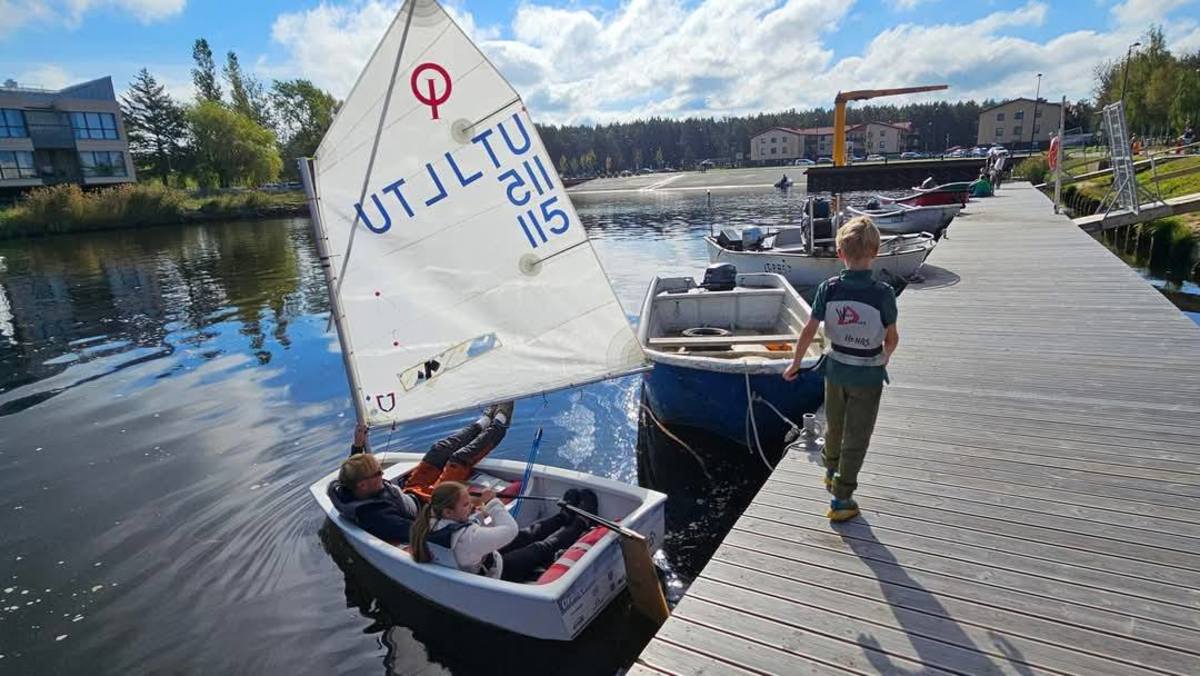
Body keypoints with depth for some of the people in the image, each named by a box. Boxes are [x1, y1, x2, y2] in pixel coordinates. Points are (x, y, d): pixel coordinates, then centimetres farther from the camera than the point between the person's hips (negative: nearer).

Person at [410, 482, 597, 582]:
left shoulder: (430, 526, -17)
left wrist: (479, 514, -12)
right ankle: (580, 522, 34)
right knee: (543, 548, 12)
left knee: (527, 535, 20)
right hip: (495, 574, -7)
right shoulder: (465, 538, -44)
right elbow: (510, 530, -33)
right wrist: (493, 503, -22)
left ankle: (565, 515, 42)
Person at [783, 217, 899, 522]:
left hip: (836, 370, 3)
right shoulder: (883, 293, -19)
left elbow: (809, 330, -9)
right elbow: (892, 339, -8)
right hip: (868, 375, -3)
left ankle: (832, 472, 48)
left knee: (834, 427, 24)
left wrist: (795, 364, 4)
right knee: (856, 439, 9)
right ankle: (841, 501, 16)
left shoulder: (828, 289, -13)